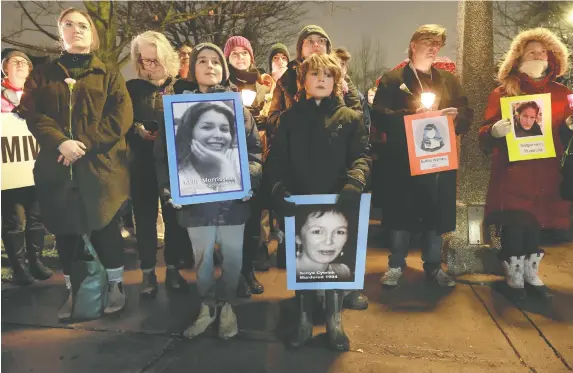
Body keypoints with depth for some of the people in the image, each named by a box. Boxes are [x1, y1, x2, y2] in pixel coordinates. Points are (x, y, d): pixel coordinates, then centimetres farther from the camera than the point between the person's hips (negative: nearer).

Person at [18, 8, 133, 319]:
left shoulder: (109, 75, 7)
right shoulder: (42, 75, 13)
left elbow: (121, 117, -6)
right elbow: (32, 114, 1)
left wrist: (85, 144, -16)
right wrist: (60, 142, -18)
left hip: (102, 165, -2)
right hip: (57, 167, 3)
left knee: (106, 227, 2)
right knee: (65, 231, 9)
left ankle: (116, 285, 21)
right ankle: (72, 290, 25)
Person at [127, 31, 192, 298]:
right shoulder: (132, 88, 6)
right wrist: (138, 131, -16)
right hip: (144, 163, 0)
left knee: (174, 215, 5)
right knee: (145, 216, 5)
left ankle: (172, 269, 20)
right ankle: (148, 273, 16)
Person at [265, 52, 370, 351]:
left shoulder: (350, 118, 6)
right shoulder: (290, 117, 8)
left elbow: (361, 156, -4)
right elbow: (276, 159, 0)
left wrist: (354, 184, -24)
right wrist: (278, 188, -18)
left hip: (338, 203, 0)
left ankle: (334, 321, 24)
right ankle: (304, 320, 23)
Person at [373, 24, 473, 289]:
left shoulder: (449, 80, 17)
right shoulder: (392, 79, 4)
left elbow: (467, 114, 12)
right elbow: (379, 116, -8)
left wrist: (455, 116, -10)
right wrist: (411, 114, -19)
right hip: (403, 160, -3)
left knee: (436, 215, 7)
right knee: (400, 214, 2)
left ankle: (433, 266, 23)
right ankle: (396, 265, 18)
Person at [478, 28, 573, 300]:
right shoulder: (502, 92, 2)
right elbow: (484, 134, -3)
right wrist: (494, 131, -25)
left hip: (546, 172, 3)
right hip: (512, 172, -3)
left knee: (535, 223, 10)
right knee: (513, 226, -3)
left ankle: (531, 275, 27)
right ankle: (514, 279, 13)